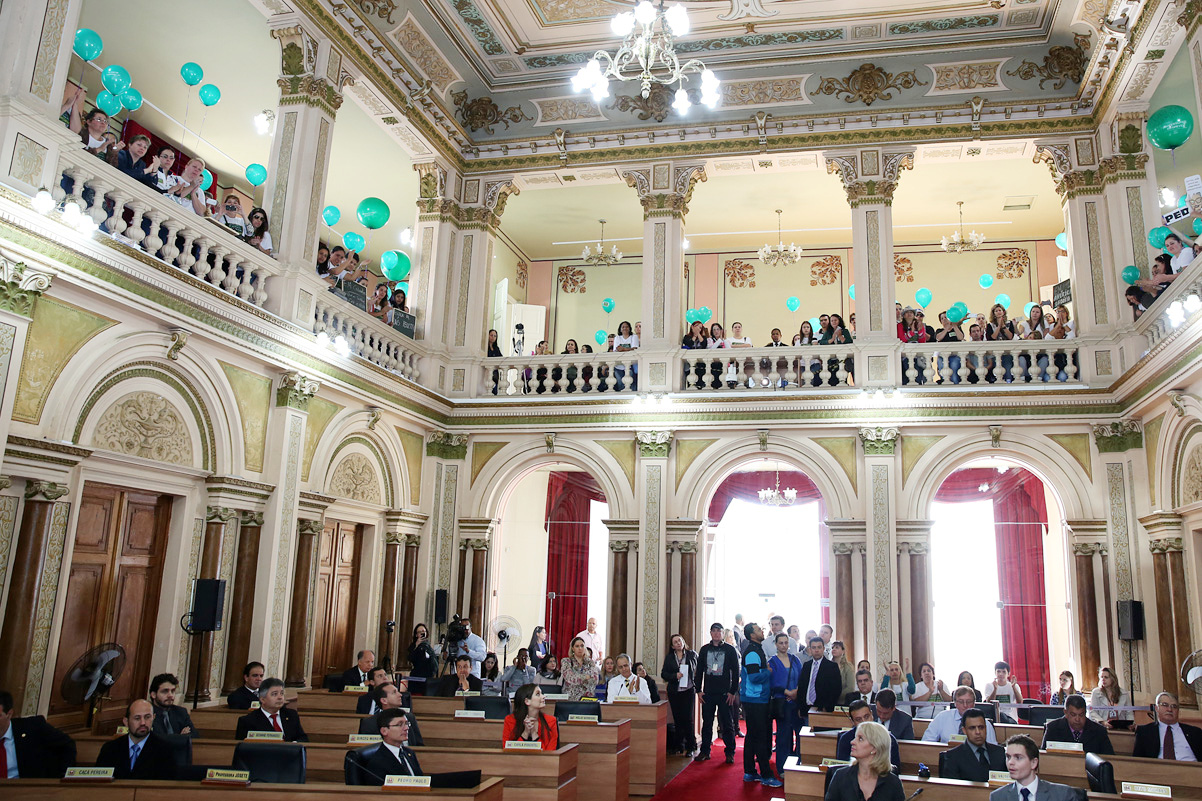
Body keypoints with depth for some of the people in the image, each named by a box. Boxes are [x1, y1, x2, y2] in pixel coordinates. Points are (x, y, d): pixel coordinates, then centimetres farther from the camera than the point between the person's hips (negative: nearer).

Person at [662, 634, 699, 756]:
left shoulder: (692, 654, 2)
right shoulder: (669, 658, 7)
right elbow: (663, 674, 4)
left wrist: (697, 687, -2)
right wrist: (675, 676, -13)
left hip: (689, 691, -2)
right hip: (674, 692, 2)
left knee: (688, 718, -6)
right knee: (678, 719, 7)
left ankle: (691, 747, 3)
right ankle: (679, 745, 18)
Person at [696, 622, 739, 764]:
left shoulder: (730, 649, 0)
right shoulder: (704, 649, 8)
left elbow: (735, 672, -1)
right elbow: (699, 670, 11)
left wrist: (733, 692, -6)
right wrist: (699, 690, 4)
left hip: (725, 693, -3)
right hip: (708, 693, 3)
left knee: (727, 724, 3)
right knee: (706, 723, 7)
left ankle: (730, 753, 11)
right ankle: (705, 751, 16)